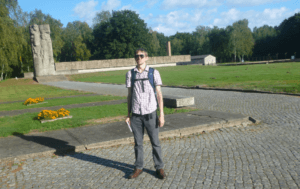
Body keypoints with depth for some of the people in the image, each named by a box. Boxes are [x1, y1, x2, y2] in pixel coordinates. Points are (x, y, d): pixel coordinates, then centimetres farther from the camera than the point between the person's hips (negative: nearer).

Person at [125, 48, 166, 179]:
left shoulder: (154, 73, 1)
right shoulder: (130, 74, 7)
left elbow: (159, 94, 1)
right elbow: (129, 95, 10)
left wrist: (161, 114, -3)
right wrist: (128, 114, 8)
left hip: (150, 113, -1)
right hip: (136, 114, 2)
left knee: (155, 142, 6)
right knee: (138, 143, 11)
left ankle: (159, 168, 22)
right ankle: (138, 168, 25)